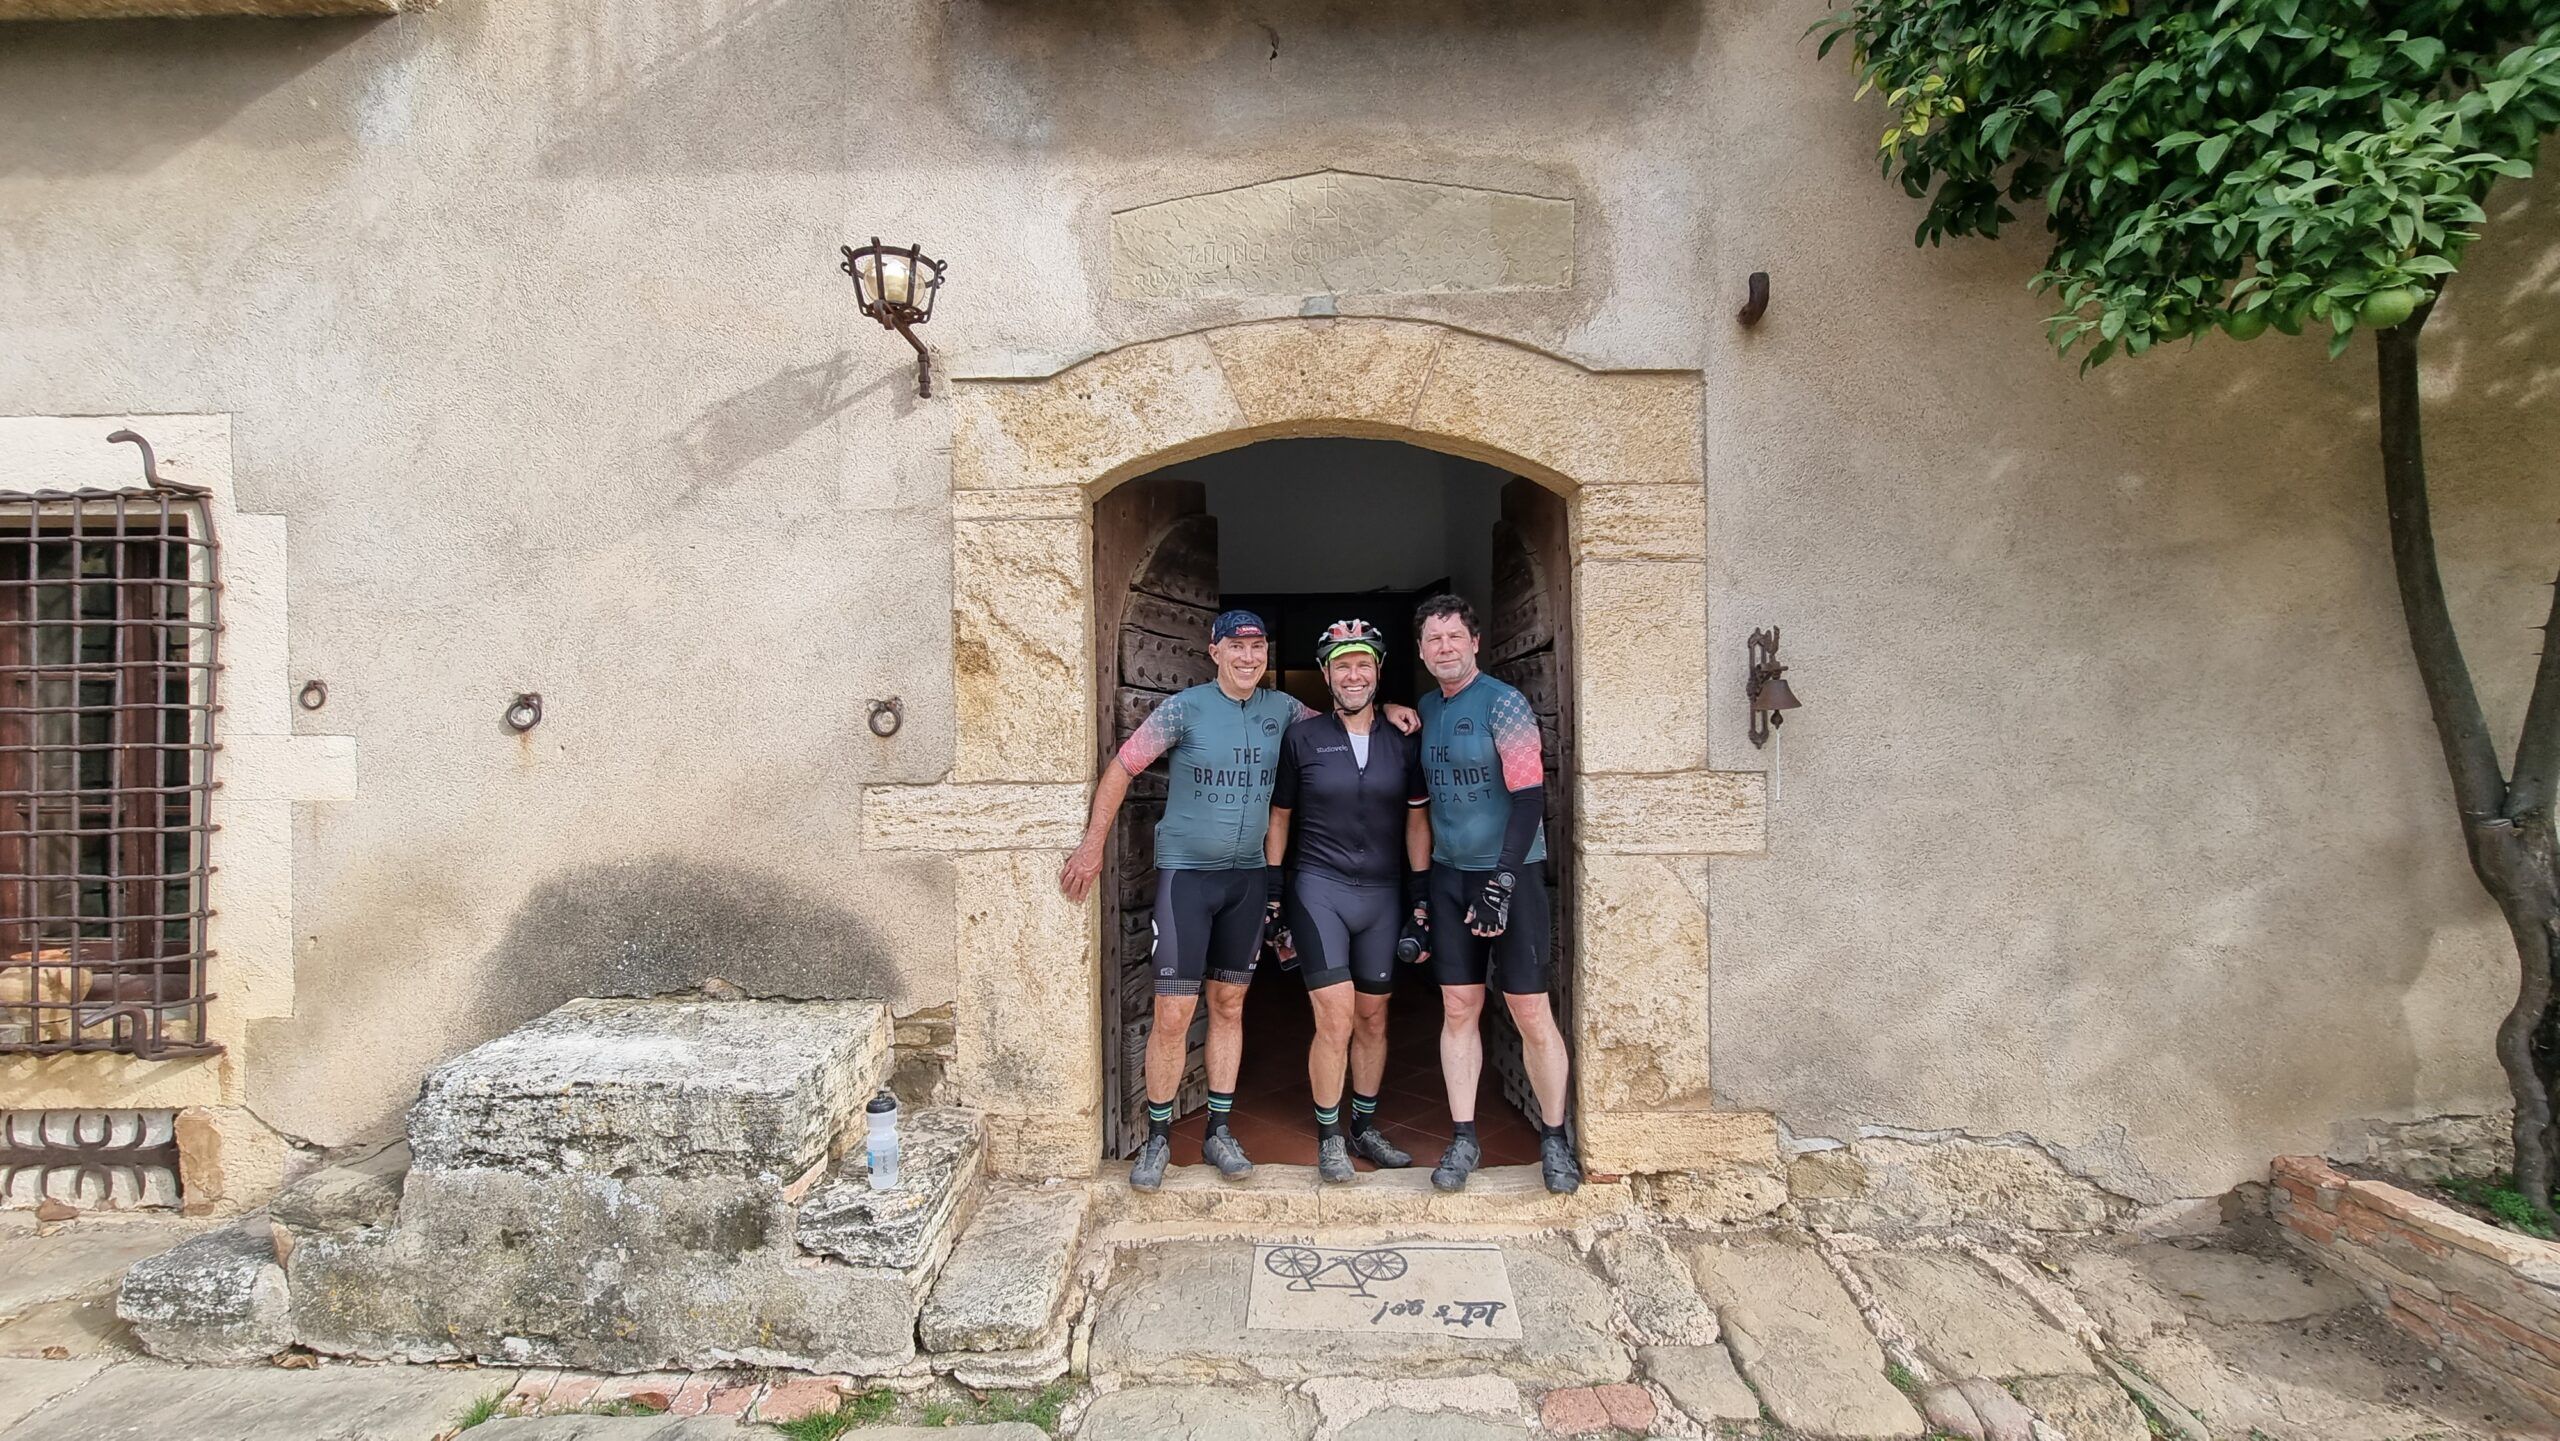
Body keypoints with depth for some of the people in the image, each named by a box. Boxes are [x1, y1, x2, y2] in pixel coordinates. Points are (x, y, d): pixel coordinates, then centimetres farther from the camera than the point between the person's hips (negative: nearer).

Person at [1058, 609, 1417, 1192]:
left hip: (1249, 877, 4)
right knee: (1173, 1014, -4)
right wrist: (1093, 844, -6)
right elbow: (1122, 768, -3)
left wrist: (1383, 710, 2)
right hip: (1185, 874, -4)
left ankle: (1218, 1131, 23)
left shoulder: (1281, 708, 5)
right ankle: (1157, 1137, 14)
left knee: (1229, 1006, 11)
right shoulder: (1184, 708, -7)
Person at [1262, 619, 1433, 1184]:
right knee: (1336, 1020, -7)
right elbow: (1278, 820, 4)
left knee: (1373, 1019, 12)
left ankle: (1364, 1128, 30)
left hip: (1383, 894, 3)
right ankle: (1328, 1138, 12)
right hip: (1319, 889, -3)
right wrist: (1274, 907, 2)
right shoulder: (1302, 737, -1)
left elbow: (1417, 824, 8)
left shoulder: (1402, 740, 5)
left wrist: (1420, 905, 4)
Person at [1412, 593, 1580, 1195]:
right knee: (1458, 1009, 6)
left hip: (1510, 873, -5)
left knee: (1531, 1013, -1)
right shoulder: (1425, 709, 10)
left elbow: (1529, 796, -15)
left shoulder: (1503, 704, -9)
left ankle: (1554, 1139, 15)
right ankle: (1463, 1139, 16)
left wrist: (1501, 884, -19)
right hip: (1449, 874, 5)